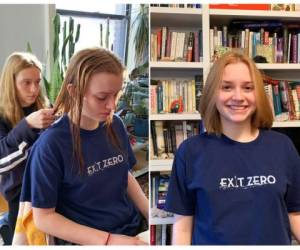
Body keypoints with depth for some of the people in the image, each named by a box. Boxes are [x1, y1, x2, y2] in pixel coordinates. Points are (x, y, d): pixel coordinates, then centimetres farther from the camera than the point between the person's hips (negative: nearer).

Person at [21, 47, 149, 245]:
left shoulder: (116, 125, 0)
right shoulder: (51, 144, -15)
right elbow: (43, 217, -10)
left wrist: (153, 216, 1)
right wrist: (107, 240, -15)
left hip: (134, 228, 4)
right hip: (86, 241, -4)